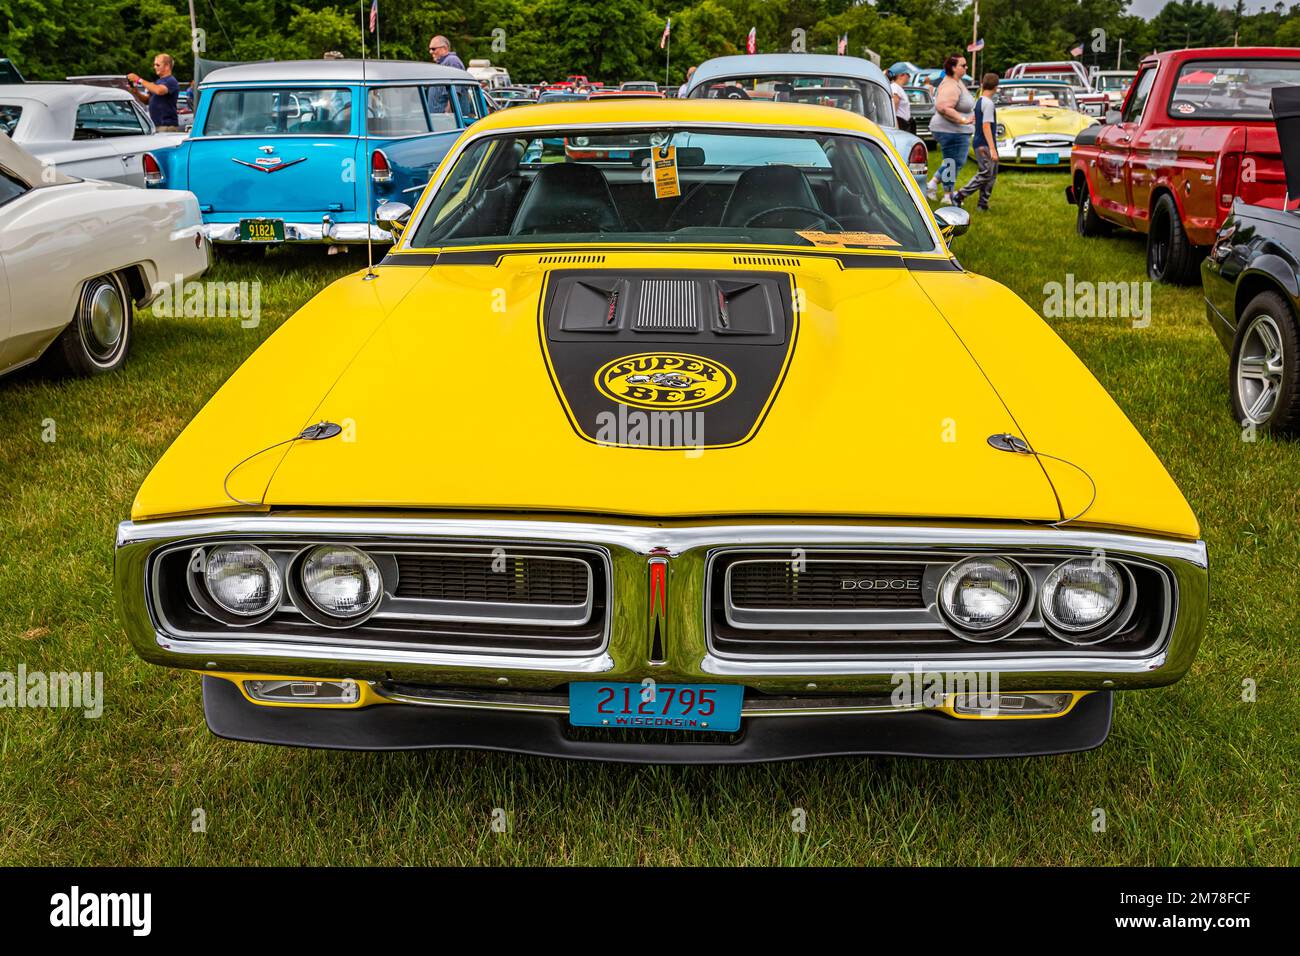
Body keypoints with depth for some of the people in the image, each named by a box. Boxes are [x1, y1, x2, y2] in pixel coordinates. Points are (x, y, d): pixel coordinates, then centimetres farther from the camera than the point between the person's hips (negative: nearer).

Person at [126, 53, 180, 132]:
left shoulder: (171, 81, -8)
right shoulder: (158, 82, 22)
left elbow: (159, 90, -28)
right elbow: (147, 100, 21)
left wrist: (139, 80, -21)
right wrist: (136, 92, 2)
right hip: (156, 125, 9)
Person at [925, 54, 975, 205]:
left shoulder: (957, 82, 13)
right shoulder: (951, 87, -22)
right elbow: (943, 108, -34)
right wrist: (963, 120, -31)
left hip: (957, 131, 11)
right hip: (951, 131, -11)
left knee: (958, 162, 19)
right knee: (953, 163, -1)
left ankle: (933, 183, 23)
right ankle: (948, 195, 10)